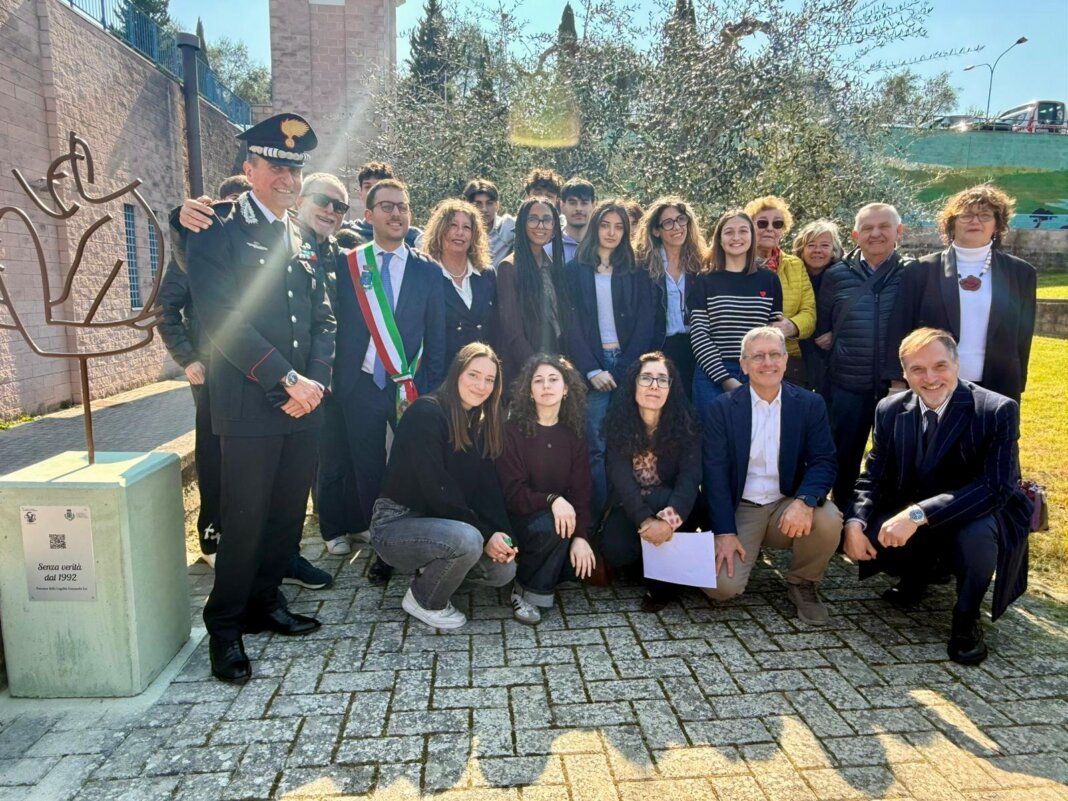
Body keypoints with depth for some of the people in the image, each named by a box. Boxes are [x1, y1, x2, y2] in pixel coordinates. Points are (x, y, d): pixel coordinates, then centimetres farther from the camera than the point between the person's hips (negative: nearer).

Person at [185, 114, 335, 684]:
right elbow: (222, 319, -12)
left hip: (302, 405, 6)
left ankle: (265, 601, 32)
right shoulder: (219, 232, -2)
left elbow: (323, 319, 14)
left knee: (288, 516, 12)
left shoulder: (301, 241, 17)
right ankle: (225, 626, 20)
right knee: (245, 523, 1)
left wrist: (315, 381, -3)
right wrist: (288, 379, -15)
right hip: (249, 407, -5)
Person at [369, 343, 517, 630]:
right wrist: (485, 534, -22)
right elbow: (435, 489, -23)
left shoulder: (481, 424, 6)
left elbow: (487, 487, 0)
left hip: (437, 522, 7)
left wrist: (501, 533, -16)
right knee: (467, 539, -32)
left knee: (504, 569, -9)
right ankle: (422, 600, -4)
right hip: (397, 524, -7)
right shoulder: (426, 413, -19)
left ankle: (433, 569, 15)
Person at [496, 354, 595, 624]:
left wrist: (580, 536, -20)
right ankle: (525, 589, -10)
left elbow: (581, 489, -5)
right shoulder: (512, 430, -11)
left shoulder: (573, 434, 2)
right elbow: (512, 492, -16)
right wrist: (551, 500, -33)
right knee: (551, 527, -34)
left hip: (561, 517, 5)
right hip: (517, 518, -4)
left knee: (583, 560, -21)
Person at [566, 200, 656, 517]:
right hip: (592, 364, -1)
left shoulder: (637, 274, 14)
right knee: (596, 448, -7)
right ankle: (600, 518, 0)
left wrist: (623, 370, -7)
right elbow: (572, 325, 2)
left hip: (628, 365, 1)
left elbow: (645, 325, 6)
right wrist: (592, 370, -8)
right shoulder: (575, 271, 10)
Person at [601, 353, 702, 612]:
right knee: (615, 552, -24)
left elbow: (690, 477, -22)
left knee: (660, 498, -33)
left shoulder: (684, 421, -12)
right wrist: (645, 521, -36)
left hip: (671, 505, -1)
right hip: (631, 507, 1)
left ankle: (663, 581, -12)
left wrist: (669, 518, -41)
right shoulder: (618, 421, -11)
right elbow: (621, 477, -20)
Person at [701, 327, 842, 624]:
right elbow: (715, 471, -7)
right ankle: (746, 551, 17)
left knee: (828, 519, -31)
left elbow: (823, 462, -7)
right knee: (721, 585, -21)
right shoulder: (724, 407, -2)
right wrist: (725, 532, -16)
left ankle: (802, 583, 1)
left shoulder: (811, 404, 1)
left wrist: (805, 501, -29)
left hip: (788, 506, 1)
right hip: (740, 509, -1)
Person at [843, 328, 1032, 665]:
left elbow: (996, 486, -28)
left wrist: (919, 513, -39)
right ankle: (921, 571, 16)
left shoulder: (998, 410, -18)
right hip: (910, 523, 4)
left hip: (976, 520, -4)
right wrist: (855, 522, -24)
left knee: (979, 532, -37)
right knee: (863, 535, -22)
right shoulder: (890, 410, -5)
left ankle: (966, 619, -4)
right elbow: (873, 477, -3)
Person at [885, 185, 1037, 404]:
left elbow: (1022, 337, 9)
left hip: (997, 391, 2)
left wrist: (1016, 387, 7)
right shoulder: (922, 270, -1)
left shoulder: (1021, 273, 6)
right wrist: (898, 385, -7)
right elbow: (901, 330, -3)